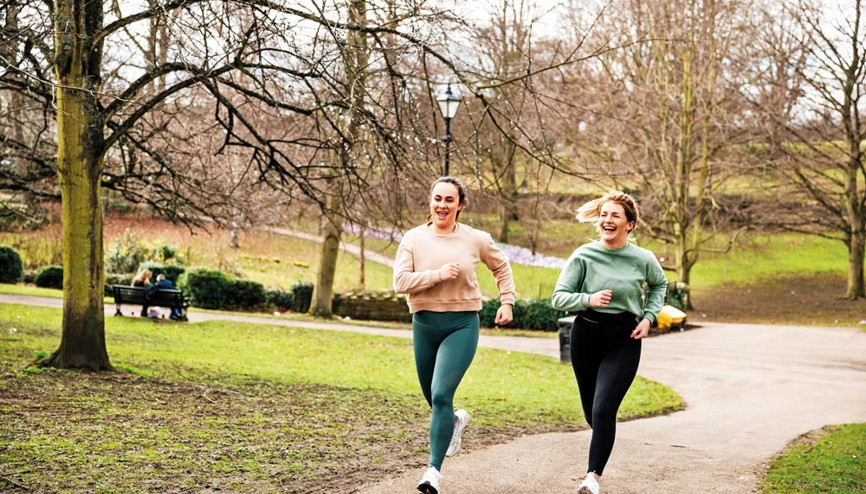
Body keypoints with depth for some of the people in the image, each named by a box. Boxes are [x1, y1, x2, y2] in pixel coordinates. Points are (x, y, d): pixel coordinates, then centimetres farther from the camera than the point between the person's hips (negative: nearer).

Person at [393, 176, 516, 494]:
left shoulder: (476, 240, -1)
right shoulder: (414, 239, -3)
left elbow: (501, 267, 18)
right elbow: (400, 282, -12)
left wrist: (507, 302, 11)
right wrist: (439, 274, -20)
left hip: (462, 325, -2)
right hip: (424, 324, 3)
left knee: (441, 394, -16)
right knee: (432, 397, 16)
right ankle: (456, 421, 52)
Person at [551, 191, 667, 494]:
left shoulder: (643, 260, -4)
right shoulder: (584, 256, -7)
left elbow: (659, 285, 18)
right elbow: (559, 298, -6)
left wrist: (648, 317, 4)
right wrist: (588, 299, -24)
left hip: (624, 341, -2)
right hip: (585, 336, 2)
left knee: (603, 409, -17)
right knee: (591, 412, 14)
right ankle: (603, 443, 47)